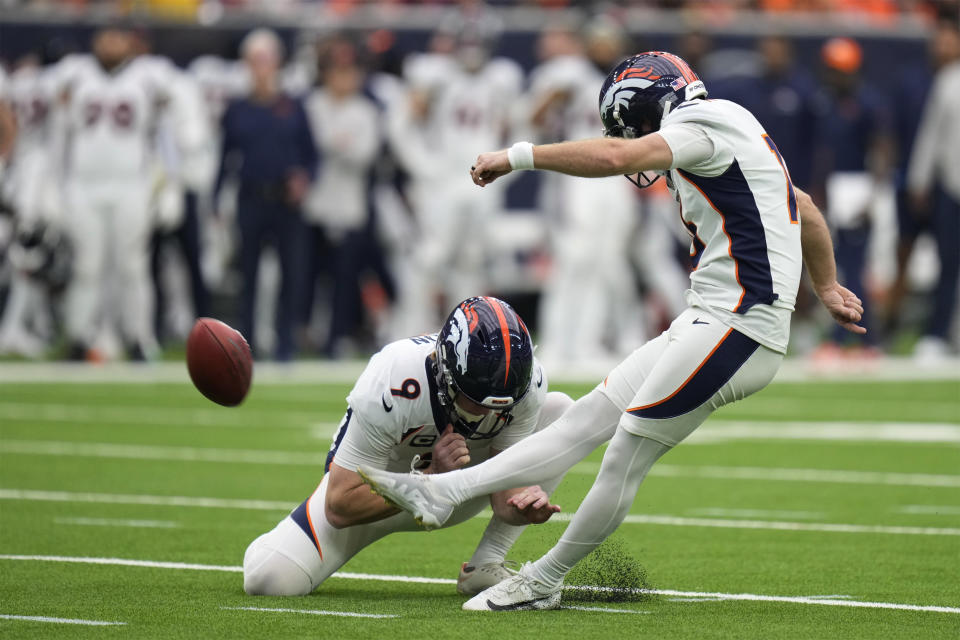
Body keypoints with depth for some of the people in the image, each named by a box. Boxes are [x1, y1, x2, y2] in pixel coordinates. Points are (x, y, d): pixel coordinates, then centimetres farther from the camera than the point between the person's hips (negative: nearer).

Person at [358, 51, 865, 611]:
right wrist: (827, 286, 45)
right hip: (710, 324, 10)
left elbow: (614, 157, -25)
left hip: (735, 331, -10)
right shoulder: (731, 136, 20)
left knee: (627, 456, -3)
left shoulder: (706, 121, -10)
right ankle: (445, 492, 5)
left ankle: (543, 581, 9)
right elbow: (804, 208, 32)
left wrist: (518, 156, -16)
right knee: (591, 418, 6)